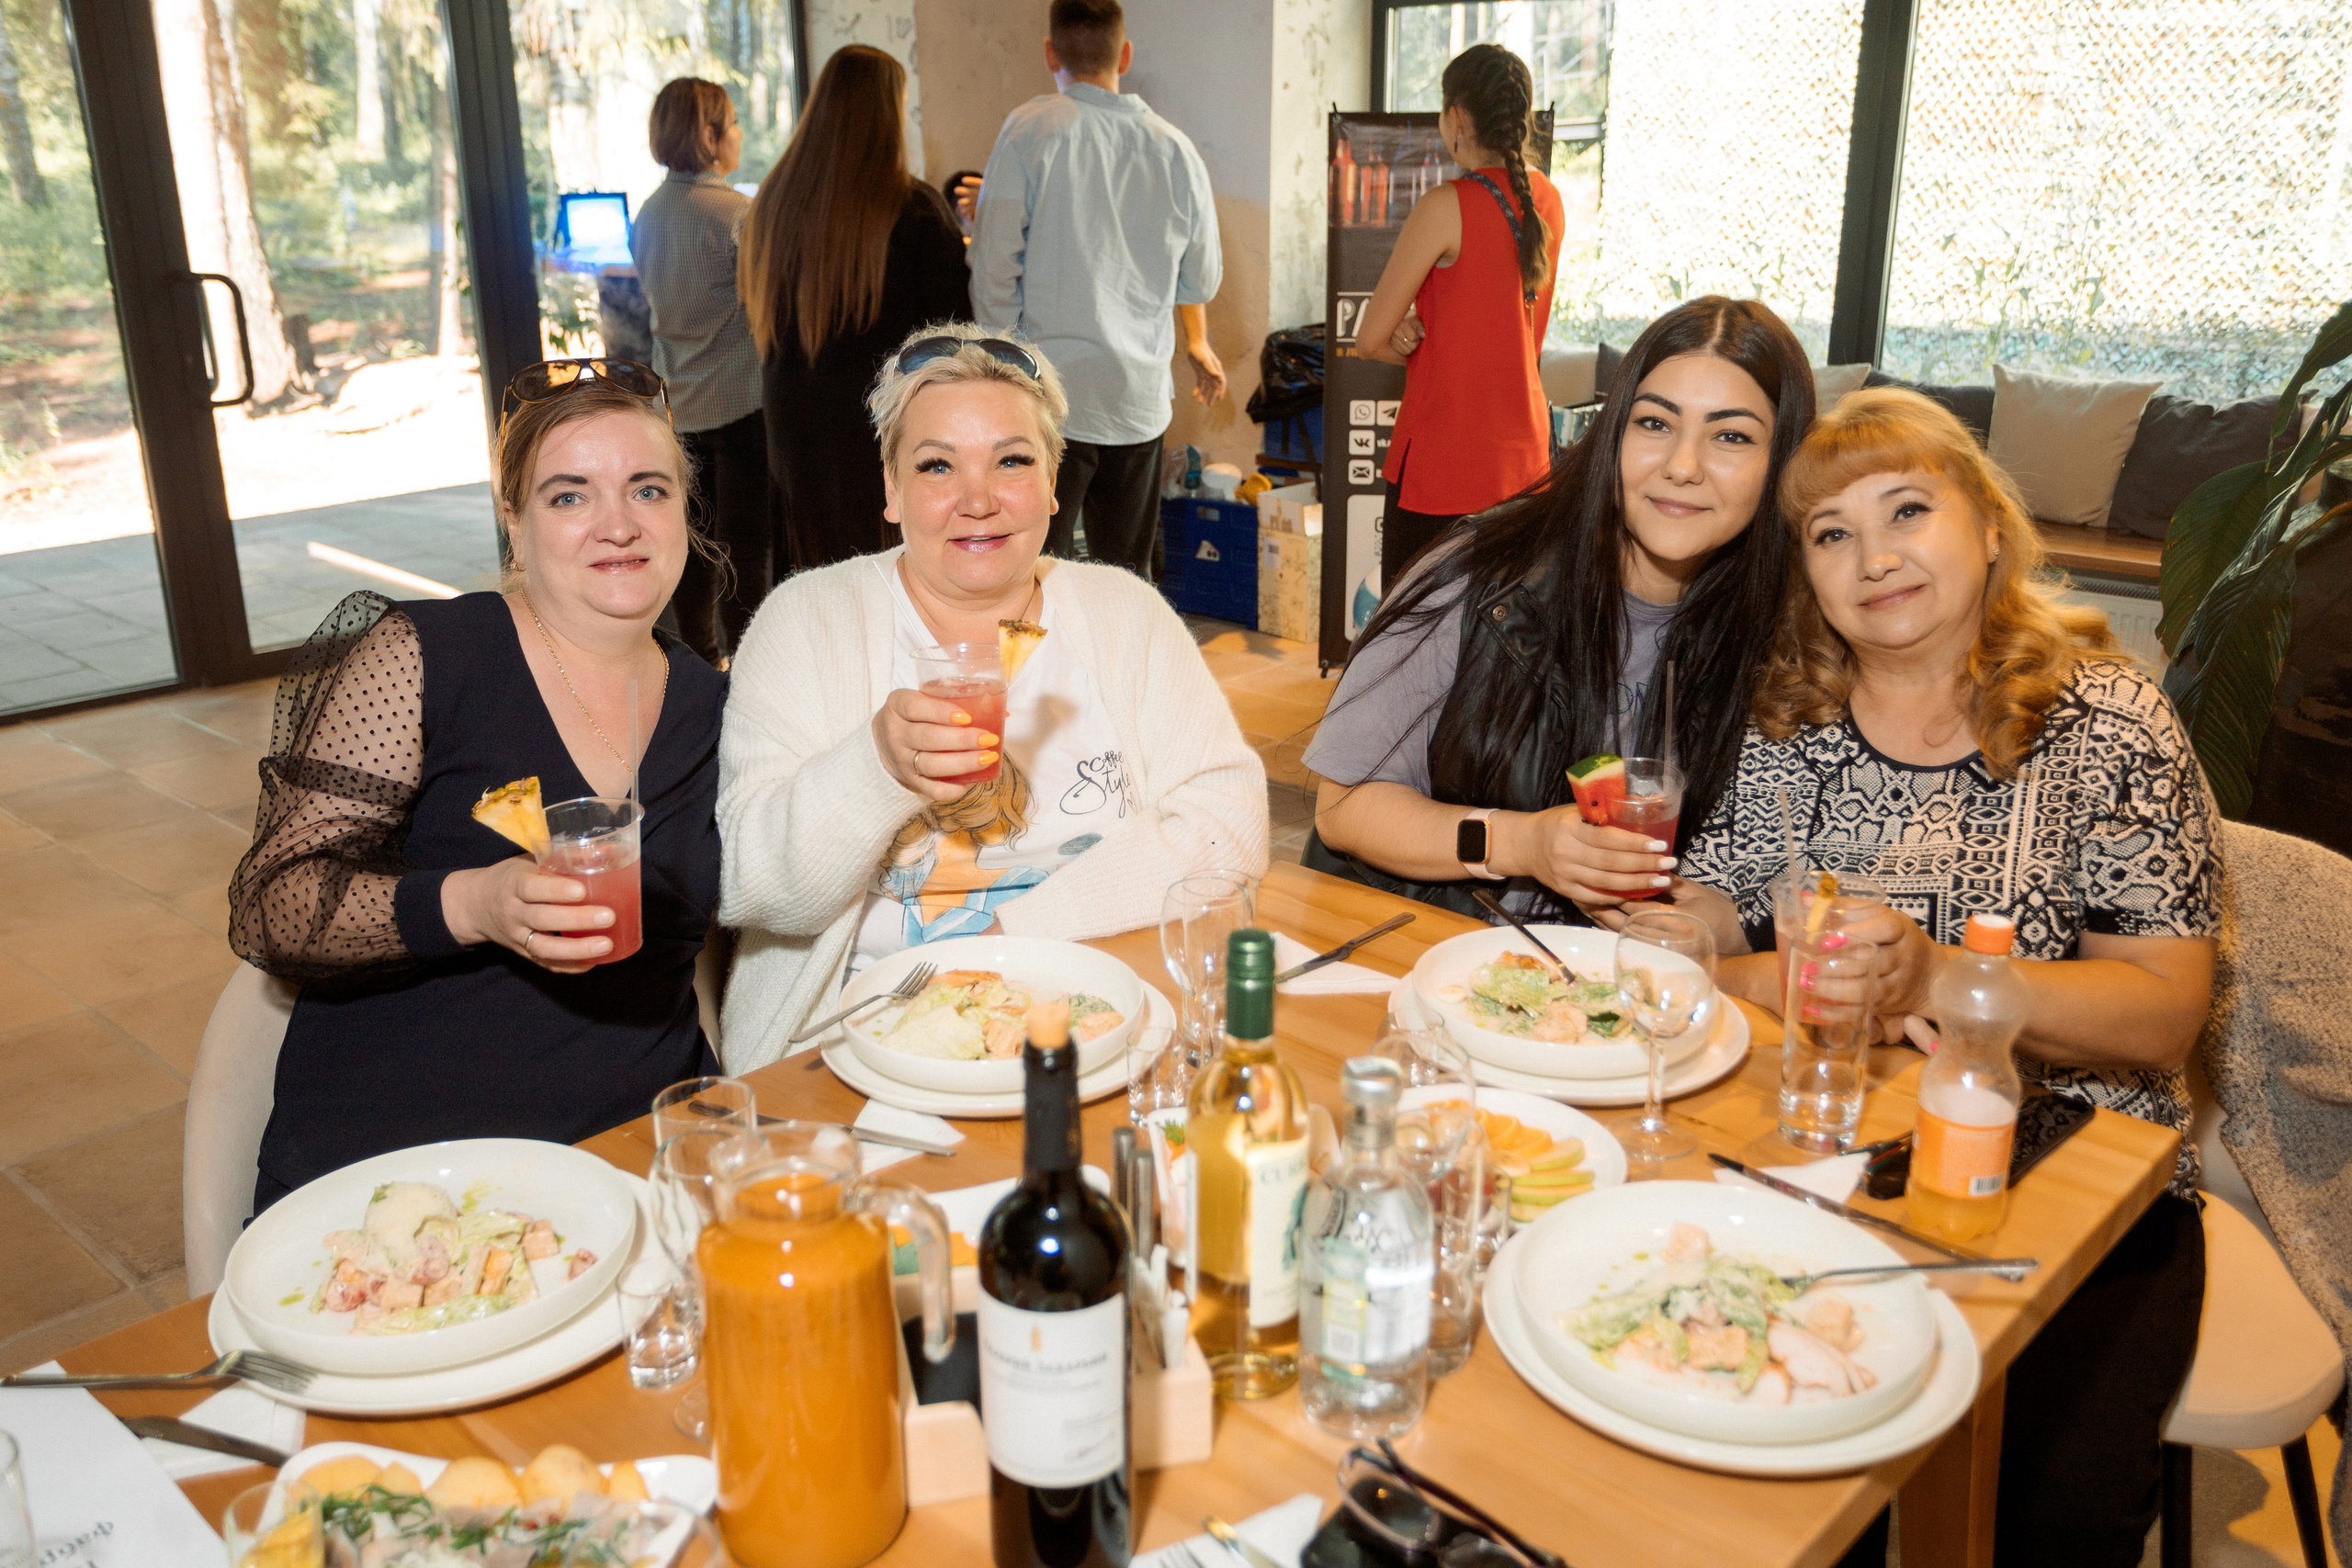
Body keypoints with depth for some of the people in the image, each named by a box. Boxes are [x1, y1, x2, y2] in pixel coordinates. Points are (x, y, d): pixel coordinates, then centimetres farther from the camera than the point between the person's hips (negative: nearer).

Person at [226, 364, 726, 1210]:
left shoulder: (711, 704, 10)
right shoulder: (421, 655, -2)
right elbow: (266, 907, -6)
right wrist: (470, 906, -23)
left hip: (632, 1156, 3)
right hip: (389, 1163, -3)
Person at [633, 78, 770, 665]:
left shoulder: (648, 214, 8)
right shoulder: (739, 213, -16)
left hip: (680, 402, 8)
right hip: (740, 401, -7)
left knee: (697, 542, 15)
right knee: (748, 550, -2)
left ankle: (701, 664, 26)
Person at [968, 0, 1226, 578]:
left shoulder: (1029, 129, -7)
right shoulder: (1175, 148, 5)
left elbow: (995, 265, -10)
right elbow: (1201, 279, 16)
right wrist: (1198, 342, 37)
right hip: (1139, 397, 4)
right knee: (1127, 575, 13)